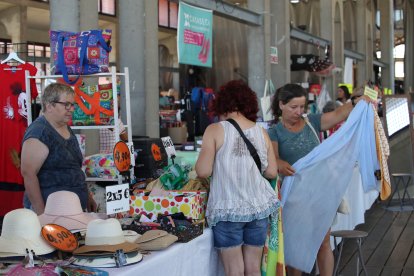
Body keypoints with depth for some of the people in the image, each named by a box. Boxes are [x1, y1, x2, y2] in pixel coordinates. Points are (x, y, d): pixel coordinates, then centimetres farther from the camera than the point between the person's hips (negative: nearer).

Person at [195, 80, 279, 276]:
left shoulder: (215, 130, -7)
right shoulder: (261, 132, 5)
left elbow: (203, 172, -11)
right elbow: (272, 172, 7)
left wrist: (197, 165, 11)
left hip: (228, 209, -4)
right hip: (258, 207, 4)